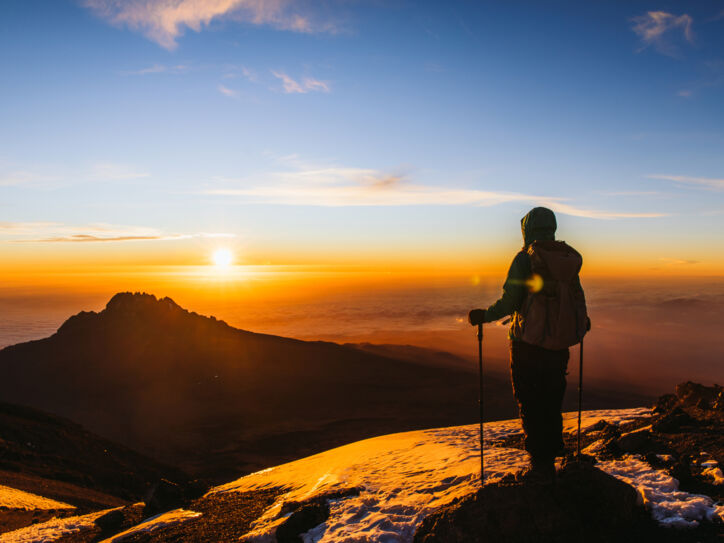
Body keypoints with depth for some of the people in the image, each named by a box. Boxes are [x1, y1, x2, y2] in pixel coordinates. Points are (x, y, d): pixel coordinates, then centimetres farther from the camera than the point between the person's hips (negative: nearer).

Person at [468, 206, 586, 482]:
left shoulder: (524, 258, -12)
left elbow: (508, 303, -18)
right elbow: (578, 298, 10)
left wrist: (483, 316, -3)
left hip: (527, 345, -6)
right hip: (558, 345, 6)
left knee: (530, 405, 6)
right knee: (552, 402, 19)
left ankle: (541, 464, 13)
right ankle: (552, 455, 30)